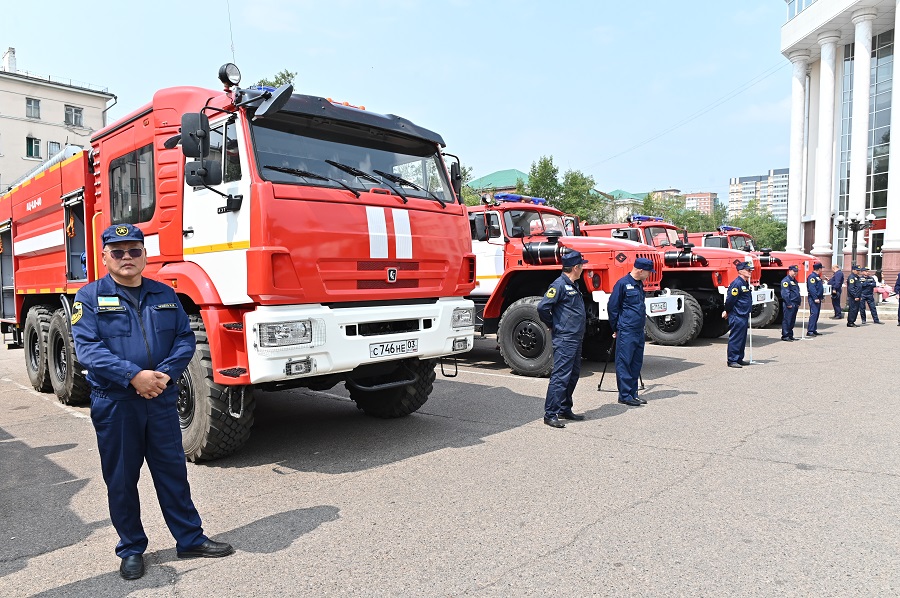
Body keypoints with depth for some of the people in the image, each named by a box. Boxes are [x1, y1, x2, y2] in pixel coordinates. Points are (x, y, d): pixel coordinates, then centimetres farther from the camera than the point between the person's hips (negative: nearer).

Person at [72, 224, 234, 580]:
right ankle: (131, 549, 26)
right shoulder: (90, 297, -1)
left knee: (173, 470, 10)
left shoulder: (165, 295, 8)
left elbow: (185, 339, 4)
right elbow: (87, 348, -12)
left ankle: (190, 539, 23)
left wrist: (165, 373, -14)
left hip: (161, 400, 2)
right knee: (121, 479, 9)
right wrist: (134, 375, -23)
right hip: (114, 404, -2)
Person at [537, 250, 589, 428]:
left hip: (575, 338, 10)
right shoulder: (559, 285, -15)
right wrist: (552, 325, -8)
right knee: (560, 376, -9)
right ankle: (550, 414, -4)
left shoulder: (573, 285, 15)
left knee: (573, 375, 16)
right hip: (564, 339, -10)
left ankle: (565, 409, 26)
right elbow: (542, 307, -22)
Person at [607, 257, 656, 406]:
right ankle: (625, 395, 1)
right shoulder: (623, 283, -9)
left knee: (636, 363, 11)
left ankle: (633, 393, 18)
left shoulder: (639, 284, 16)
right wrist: (616, 329, -3)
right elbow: (612, 307, -8)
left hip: (639, 331, 8)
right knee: (624, 363, -4)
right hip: (626, 332, -8)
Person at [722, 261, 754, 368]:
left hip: (744, 316, 10)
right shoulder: (736, 283, -16)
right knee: (735, 339, -7)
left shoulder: (745, 283, 15)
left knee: (742, 339, 14)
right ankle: (732, 361, -3)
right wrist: (727, 312, -4)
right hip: (737, 317, -10)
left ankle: (739, 359, 22)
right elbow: (730, 300, -18)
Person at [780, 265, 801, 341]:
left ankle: (790, 335, 18)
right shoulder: (786, 280, -10)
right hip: (789, 304, -9)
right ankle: (785, 336, -5)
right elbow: (785, 293, -17)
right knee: (787, 320, -7)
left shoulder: (794, 280, 19)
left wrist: (798, 303, 18)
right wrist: (788, 304, -19)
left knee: (792, 321, 12)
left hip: (795, 304, 9)